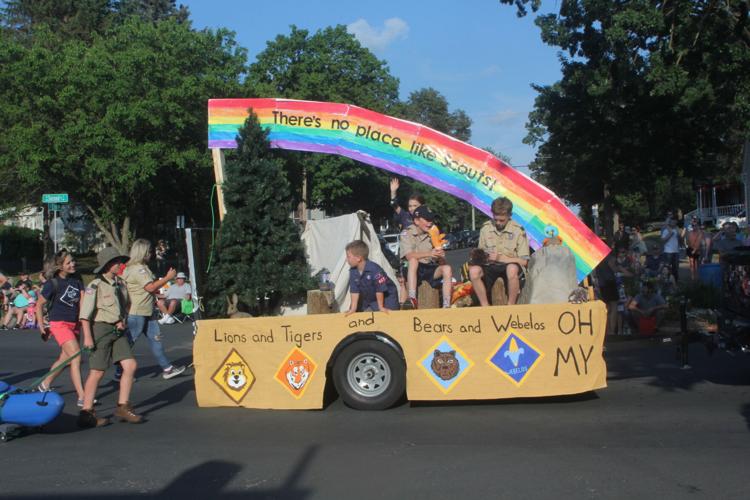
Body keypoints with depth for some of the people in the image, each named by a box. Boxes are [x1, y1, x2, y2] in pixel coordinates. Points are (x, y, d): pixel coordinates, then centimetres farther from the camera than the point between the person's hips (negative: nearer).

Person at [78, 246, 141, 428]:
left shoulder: (120, 284, 13)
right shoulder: (95, 285, -11)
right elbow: (85, 314, -15)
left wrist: (122, 322, 7)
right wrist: (87, 337, -20)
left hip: (117, 330, 7)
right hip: (101, 329, -7)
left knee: (130, 366, 0)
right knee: (97, 372, -3)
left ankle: (123, 407, 10)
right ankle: (86, 413, 7)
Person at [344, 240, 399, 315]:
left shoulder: (374, 269, -35)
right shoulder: (353, 271, -15)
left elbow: (380, 290, -28)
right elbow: (355, 291, -11)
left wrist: (381, 307, -19)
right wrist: (353, 308, -15)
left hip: (386, 297, -6)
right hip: (368, 299, 6)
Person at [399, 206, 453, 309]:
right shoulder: (407, 234, -5)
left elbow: (441, 262, 4)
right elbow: (409, 256, -23)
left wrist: (441, 256, -21)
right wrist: (429, 254, -37)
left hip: (431, 269, 3)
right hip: (413, 270, -3)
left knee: (447, 268, -24)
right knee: (413, 260, -34)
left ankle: (447, 305, -27)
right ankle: (412, 299, -42)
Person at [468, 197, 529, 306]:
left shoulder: (518, 230, -7)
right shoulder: (485, 228, 2)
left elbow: (524, 261, -8)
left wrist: (500, 258, -17)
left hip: (510, 265, -3)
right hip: (491, 267, 3)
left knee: (512, 269, -39)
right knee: (474, 271, -30)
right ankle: (485, 307, -15)